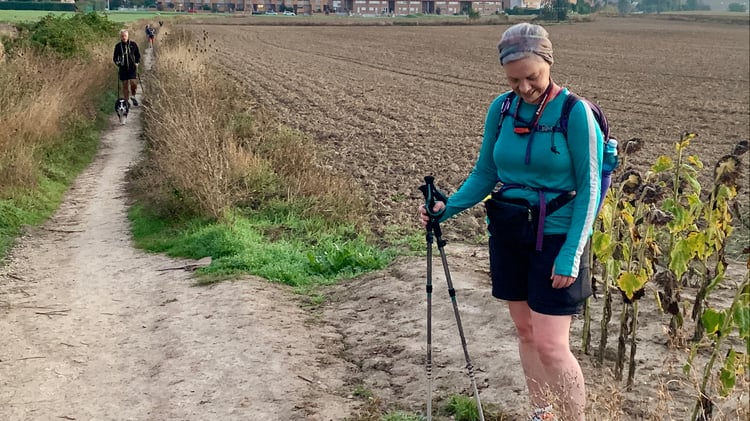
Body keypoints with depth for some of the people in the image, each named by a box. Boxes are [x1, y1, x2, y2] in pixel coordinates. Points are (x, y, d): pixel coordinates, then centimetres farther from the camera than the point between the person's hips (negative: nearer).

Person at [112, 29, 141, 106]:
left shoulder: (133, 44, 0)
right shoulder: (118, 46, 1)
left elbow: (138, 55, 13)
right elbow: (115, 57, 10)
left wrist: (137, 62, 2)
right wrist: (117, 62, -8)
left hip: (132, 68, -1)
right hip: (123, 68, 1)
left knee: (133, 83, -15)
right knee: (125, 85, 5)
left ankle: (133, 96, 13)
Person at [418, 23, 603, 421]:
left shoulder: (575, 112, -15)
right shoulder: (501, 109, 0)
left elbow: (589, 190, -13)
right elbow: (484, 174, 7)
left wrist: (571, 255, -18)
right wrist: (448, 207, -9)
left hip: (557, 237, -5)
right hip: (507, 234, 5)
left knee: (551, 344, -7)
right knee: (525, 331, 15)